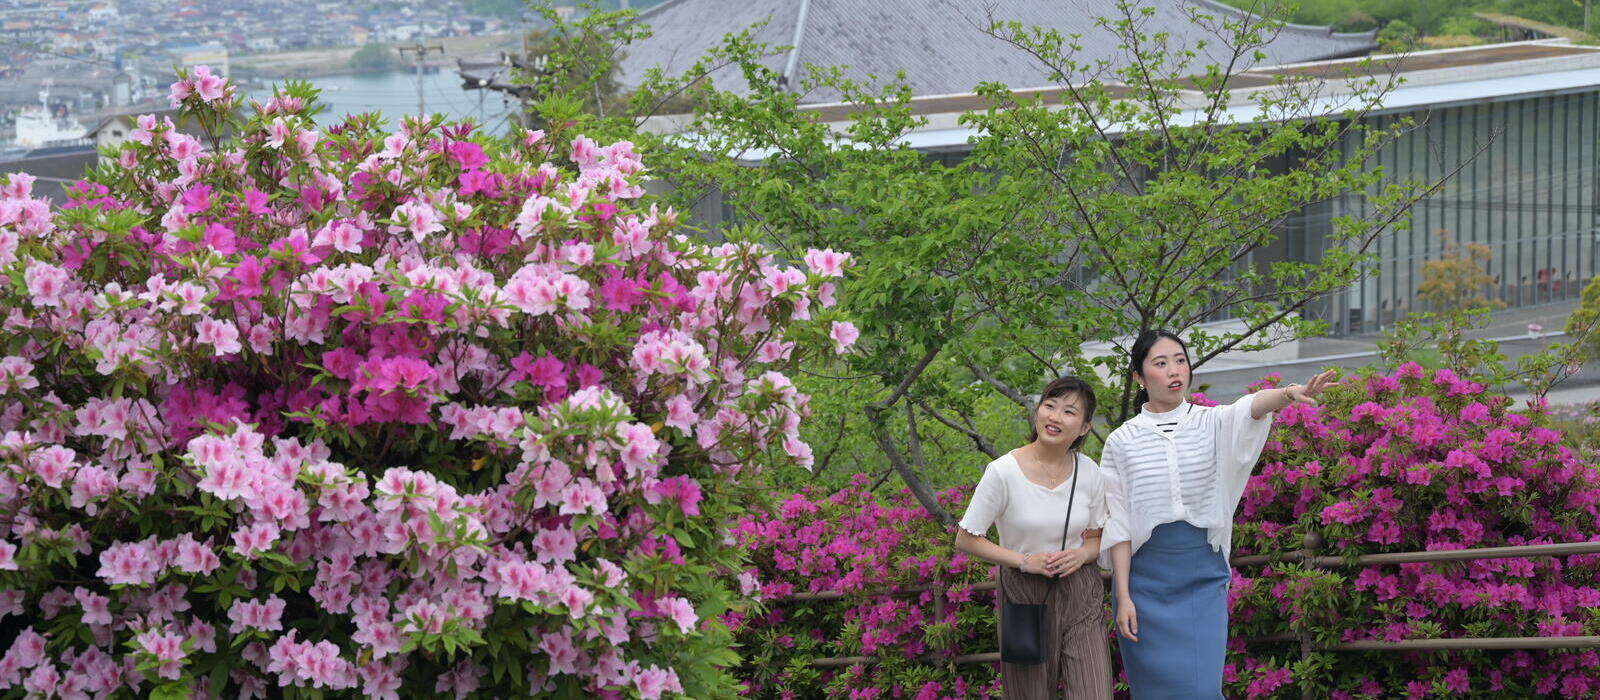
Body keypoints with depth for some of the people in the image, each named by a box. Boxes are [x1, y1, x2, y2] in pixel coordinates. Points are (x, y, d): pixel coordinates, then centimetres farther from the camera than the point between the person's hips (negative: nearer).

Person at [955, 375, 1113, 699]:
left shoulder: (1088, 472, -2)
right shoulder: (1003, 472, -13)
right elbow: (966, 540, -6)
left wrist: (1082, 554, -11)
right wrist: (1024, 561, -17)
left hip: (1080, 596, 2)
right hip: (1024, 595, -2)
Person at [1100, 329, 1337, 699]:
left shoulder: (1213, 424, 2)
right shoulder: (1122, 442, 1)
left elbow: (1250, 408, -22)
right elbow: (1118, 527, 0)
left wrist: (1287, 394, -44)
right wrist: (1123, 596, -6)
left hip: (1203, 577, 0)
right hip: (1146, 581, 0)